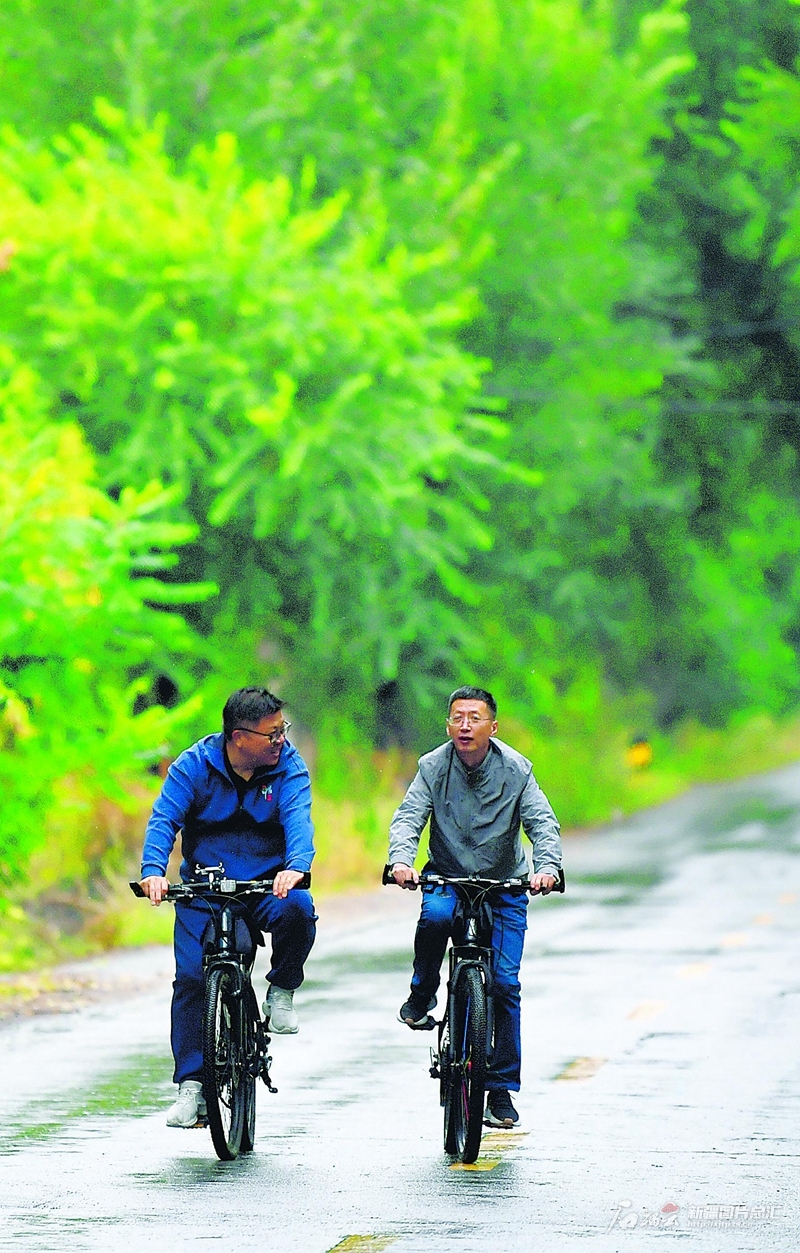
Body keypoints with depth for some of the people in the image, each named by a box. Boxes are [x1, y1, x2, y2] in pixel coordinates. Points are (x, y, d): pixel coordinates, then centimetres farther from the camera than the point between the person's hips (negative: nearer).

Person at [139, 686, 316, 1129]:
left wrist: (296, 866, -42)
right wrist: (153, 870, -35)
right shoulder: (194, 766, -7)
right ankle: (191, 1085, -8)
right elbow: (164, 819, -16)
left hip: (267, 885, 0)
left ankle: (281, 992, -6)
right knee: (192, 977, -14)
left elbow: (297, 818, -20)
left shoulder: (288, 767, -5)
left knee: (297, 909, -32)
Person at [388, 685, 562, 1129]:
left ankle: (501, 1091, 3)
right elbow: (408, 817, -19)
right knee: (435, 915, -36)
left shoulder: (515, 770, -9)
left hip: (503, 885, 0)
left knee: (505, 983, -7)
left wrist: (547, 866, -38)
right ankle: (422, 994, -9)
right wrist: (400, 860, -40)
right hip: (447, 877, 0)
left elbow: (542, 823, -17)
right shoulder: (434, 767, -9)